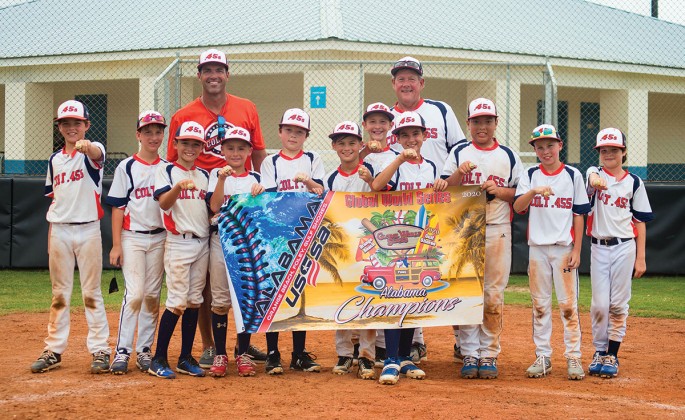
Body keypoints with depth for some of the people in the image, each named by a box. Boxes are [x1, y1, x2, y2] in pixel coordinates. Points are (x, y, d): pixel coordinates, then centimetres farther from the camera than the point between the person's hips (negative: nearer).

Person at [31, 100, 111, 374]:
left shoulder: (91, 151, -4)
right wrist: (50, 237, 10)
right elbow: (54, 199, 16)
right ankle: (53, 351, 14)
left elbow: (98, 154, -30)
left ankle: (100, 350, 5)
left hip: (88, 230, -4)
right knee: (59, 294, 9)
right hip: (59, 230, 4)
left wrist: (87, 146, -55)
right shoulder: (55, 160, 11)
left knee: (91, 292, 0)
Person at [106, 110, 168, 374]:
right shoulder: (126, 168, 0)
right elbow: (118, 208, -1)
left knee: (152, 296, 4)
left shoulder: (168, 169, 9)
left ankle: (144, 350, 11)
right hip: (133, 237, -3)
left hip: (160, 238, 3)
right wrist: (116, 245, -8)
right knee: (135, 293, -13)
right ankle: (122, 351, -9)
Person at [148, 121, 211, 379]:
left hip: (202, 243, 5)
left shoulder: (204, 176, 15)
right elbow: (164, 203, -17)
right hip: (178, 243, -5)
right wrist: (179, 187, -33)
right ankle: (158, 360, -4)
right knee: (177, 302, -10)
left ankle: (186, 358, 13)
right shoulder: (166, 171, 0)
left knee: (194, 301, 7)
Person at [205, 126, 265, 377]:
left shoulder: (255, 179, 11)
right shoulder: (217, 175, 4)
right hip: (222, 239, -2)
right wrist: (222, 179, -21)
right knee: (220, 299, -1)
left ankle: (244, 354, 10)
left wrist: (260, 194, -14)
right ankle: (220, 355, 5)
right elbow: (215, 206, -10)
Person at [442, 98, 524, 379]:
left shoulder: (509, 156, 10)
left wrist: (499, 190, -8)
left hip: (497, 231, 0)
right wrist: (460, 173, -15)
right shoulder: (459, 154, 9)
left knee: (494, 295, 0)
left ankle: (489, 354, 6)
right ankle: (469, 354, 4)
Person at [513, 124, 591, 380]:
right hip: (537, 247, 2)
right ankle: (542, 357, 11)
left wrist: (577, 250, -3)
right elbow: (518, 207, -9)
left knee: (568, 304, -3)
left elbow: (578, 215, 3)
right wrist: (534, 191, -28)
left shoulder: (572, 175, 3)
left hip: (564, 248, -1)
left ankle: (573, 357, 3)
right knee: (540, 304, 5)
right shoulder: (530, 176, 5)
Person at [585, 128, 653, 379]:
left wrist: (640, 258, -1)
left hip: (624, 247, 0)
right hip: (599, 247, 0)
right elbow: (593, 177, -24)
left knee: (618, 304, 1)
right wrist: (596, 180, -50)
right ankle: (599, 352, 14)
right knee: (599, 304, 0)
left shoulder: (633, 182, 5)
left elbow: (640, 221, 5)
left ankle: (612, 355, 8)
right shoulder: (595, 173, 4)